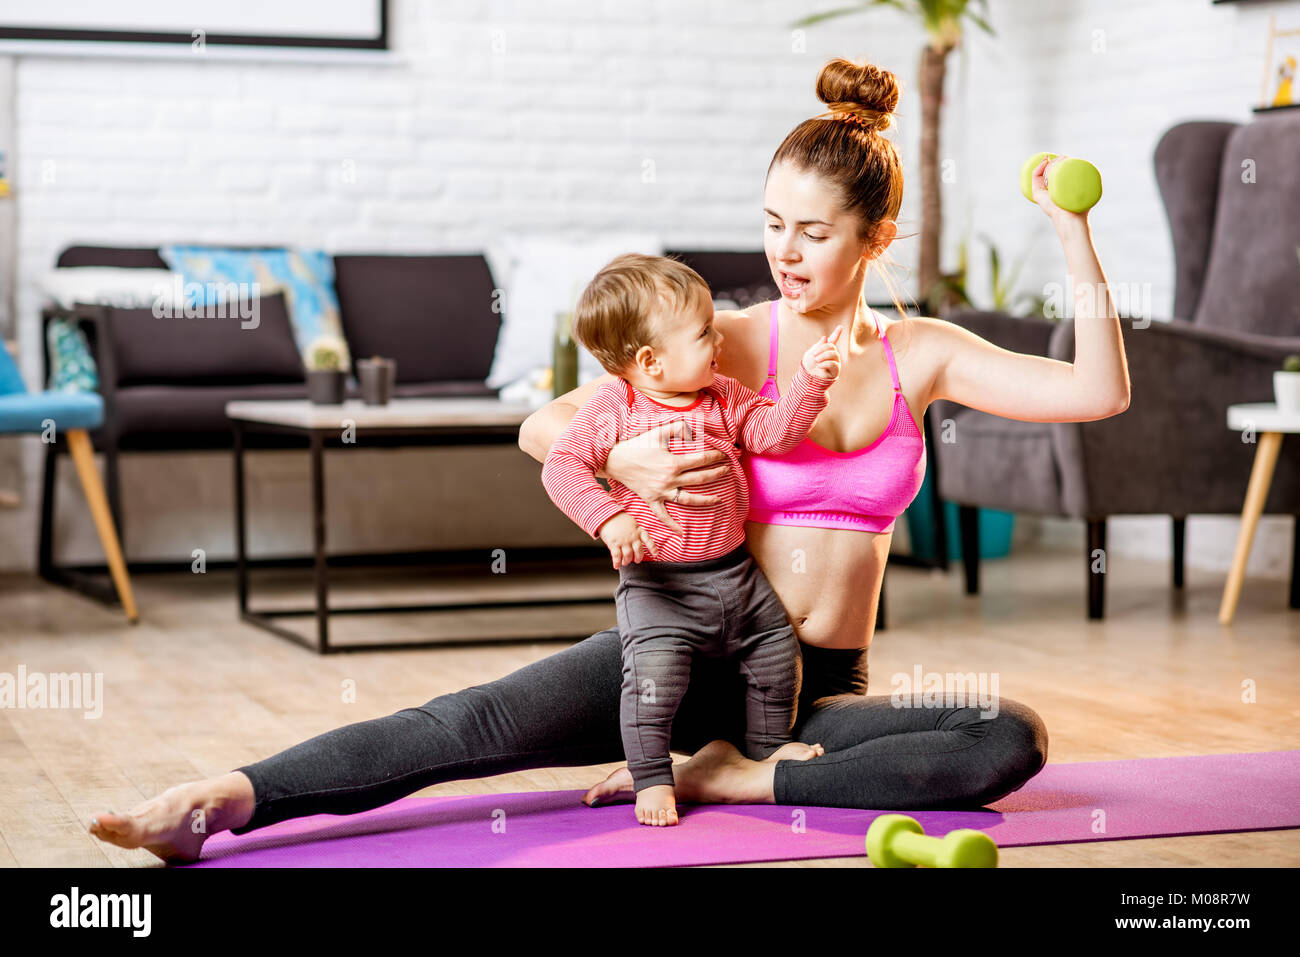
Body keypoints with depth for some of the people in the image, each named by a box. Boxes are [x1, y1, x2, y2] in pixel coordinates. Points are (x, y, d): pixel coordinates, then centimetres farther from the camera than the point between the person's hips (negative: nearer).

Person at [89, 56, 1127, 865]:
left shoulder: (923, 353, 6)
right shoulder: (728, 343, -2)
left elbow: (1099, 392, -1)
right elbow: (541, 428, -6)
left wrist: (1074, 233, -7)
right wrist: (623, 460, -27)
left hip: (825, 690, 3)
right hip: (695, 650, -3)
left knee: (1014, 739, -24)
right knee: (490, 720, -28)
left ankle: (729, 777, -21)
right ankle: (231, 800, -35)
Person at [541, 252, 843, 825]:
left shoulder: (723, 398, 5)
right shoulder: (611, 409, -10)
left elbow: (773, 433, 2)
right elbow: (562, 466, -14)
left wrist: (809, 381, -12)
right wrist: (609, 519, -28)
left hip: (733, 569, 6)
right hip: (657, 583, -6)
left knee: (777, 648, 15)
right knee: (655, 672, -22)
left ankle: (768, 745, 38)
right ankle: (650, 778, -5)